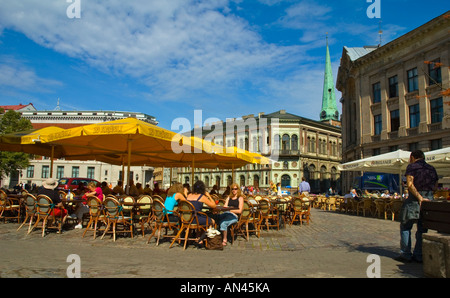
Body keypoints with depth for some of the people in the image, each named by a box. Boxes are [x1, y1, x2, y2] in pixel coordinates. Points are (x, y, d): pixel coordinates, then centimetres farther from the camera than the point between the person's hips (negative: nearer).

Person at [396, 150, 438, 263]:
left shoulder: (412, 166, -2)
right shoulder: (431, 168, 15)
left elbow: (409, 184, -15)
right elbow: (435, 186, 15)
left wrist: (419, 197, -16)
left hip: (415, 198, -5)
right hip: (429, 198, 5)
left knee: (405, 226, 4)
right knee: (422, 228, 10)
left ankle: (406, 254, 2)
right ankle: (419, 255, 12)